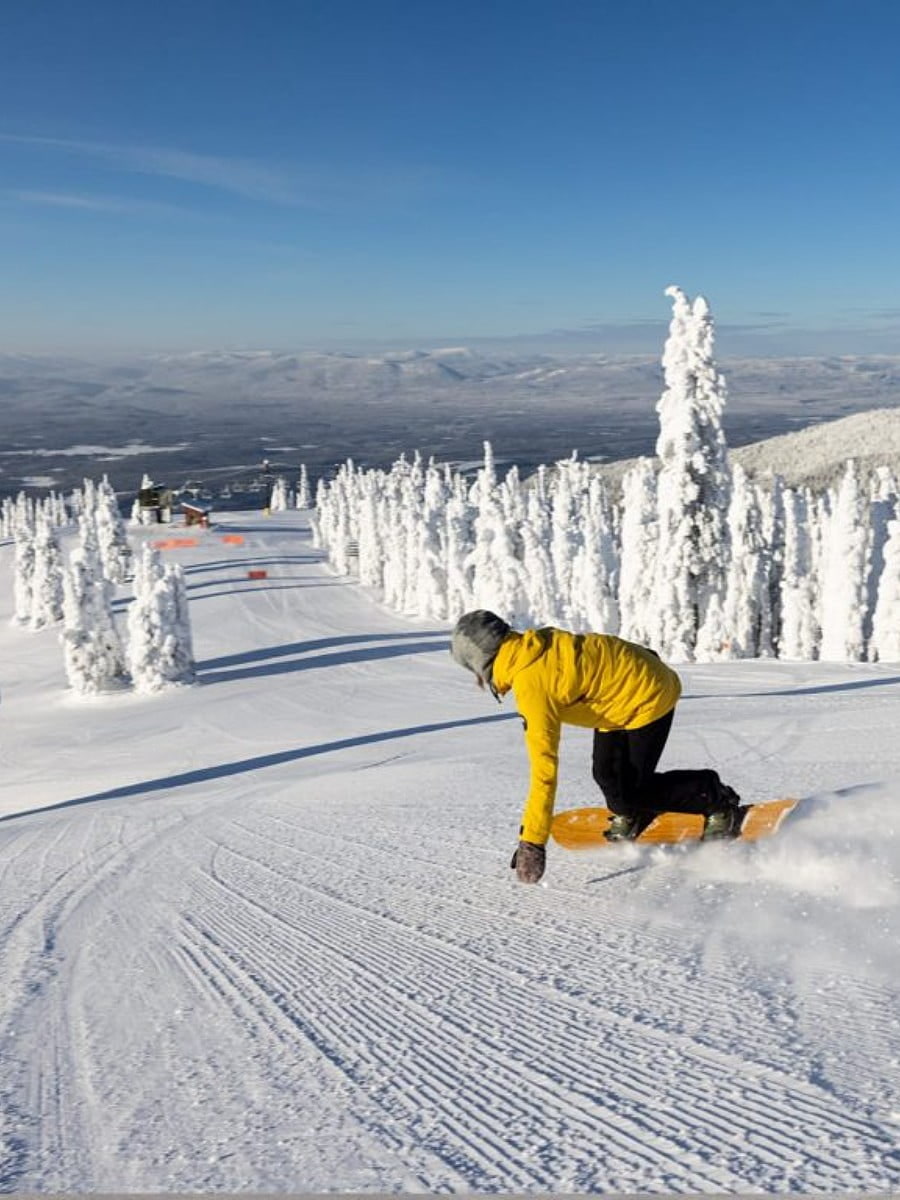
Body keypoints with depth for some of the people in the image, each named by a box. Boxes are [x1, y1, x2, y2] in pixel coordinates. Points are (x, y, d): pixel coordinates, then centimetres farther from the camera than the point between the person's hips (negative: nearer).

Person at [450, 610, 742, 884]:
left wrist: (532, 842, -30)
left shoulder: (532, 683, -30)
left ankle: (718, 803, 11)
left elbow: (544, 766, -33)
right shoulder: (532, 645, -6)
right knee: (607, 775, 6)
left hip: (647, 695, -8)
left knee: (632, 788, -4)